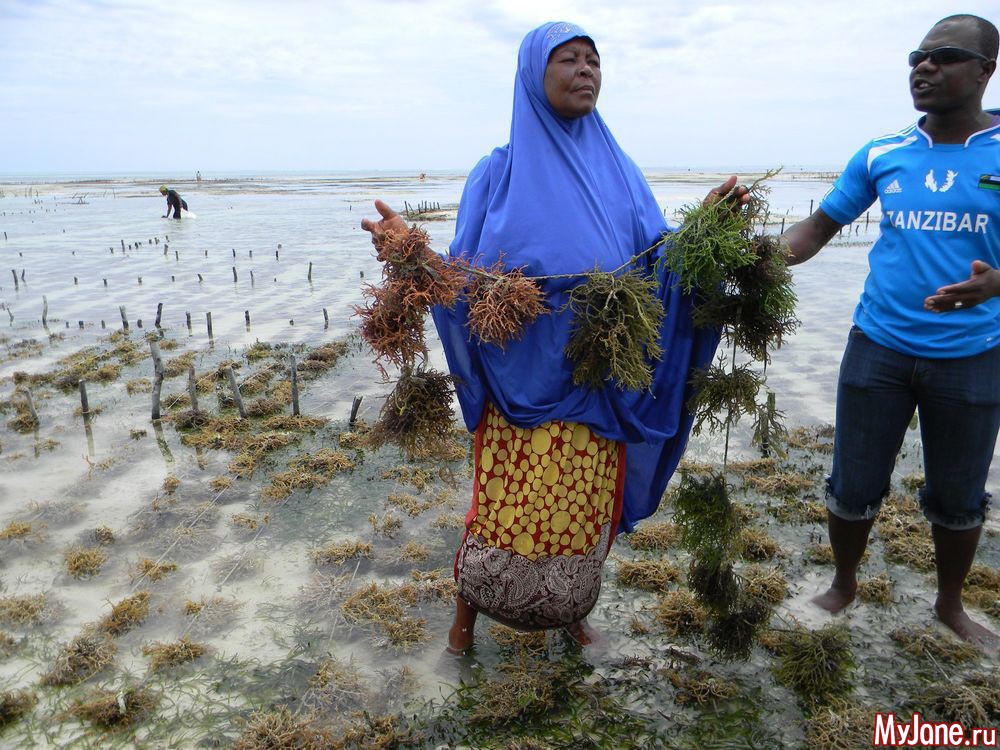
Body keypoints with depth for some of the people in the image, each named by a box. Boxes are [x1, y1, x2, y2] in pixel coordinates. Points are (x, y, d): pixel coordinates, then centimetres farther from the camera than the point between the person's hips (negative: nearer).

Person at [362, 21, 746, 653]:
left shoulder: (620, 173, 8)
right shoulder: (500, 172, 0)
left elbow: (658, 264, 5)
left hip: (597, 387, 3)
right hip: (521, 383, -3)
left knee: (586, 511, 13)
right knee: (507, 511, 3)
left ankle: (571, 610, 40)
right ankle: (467, 610, 31)